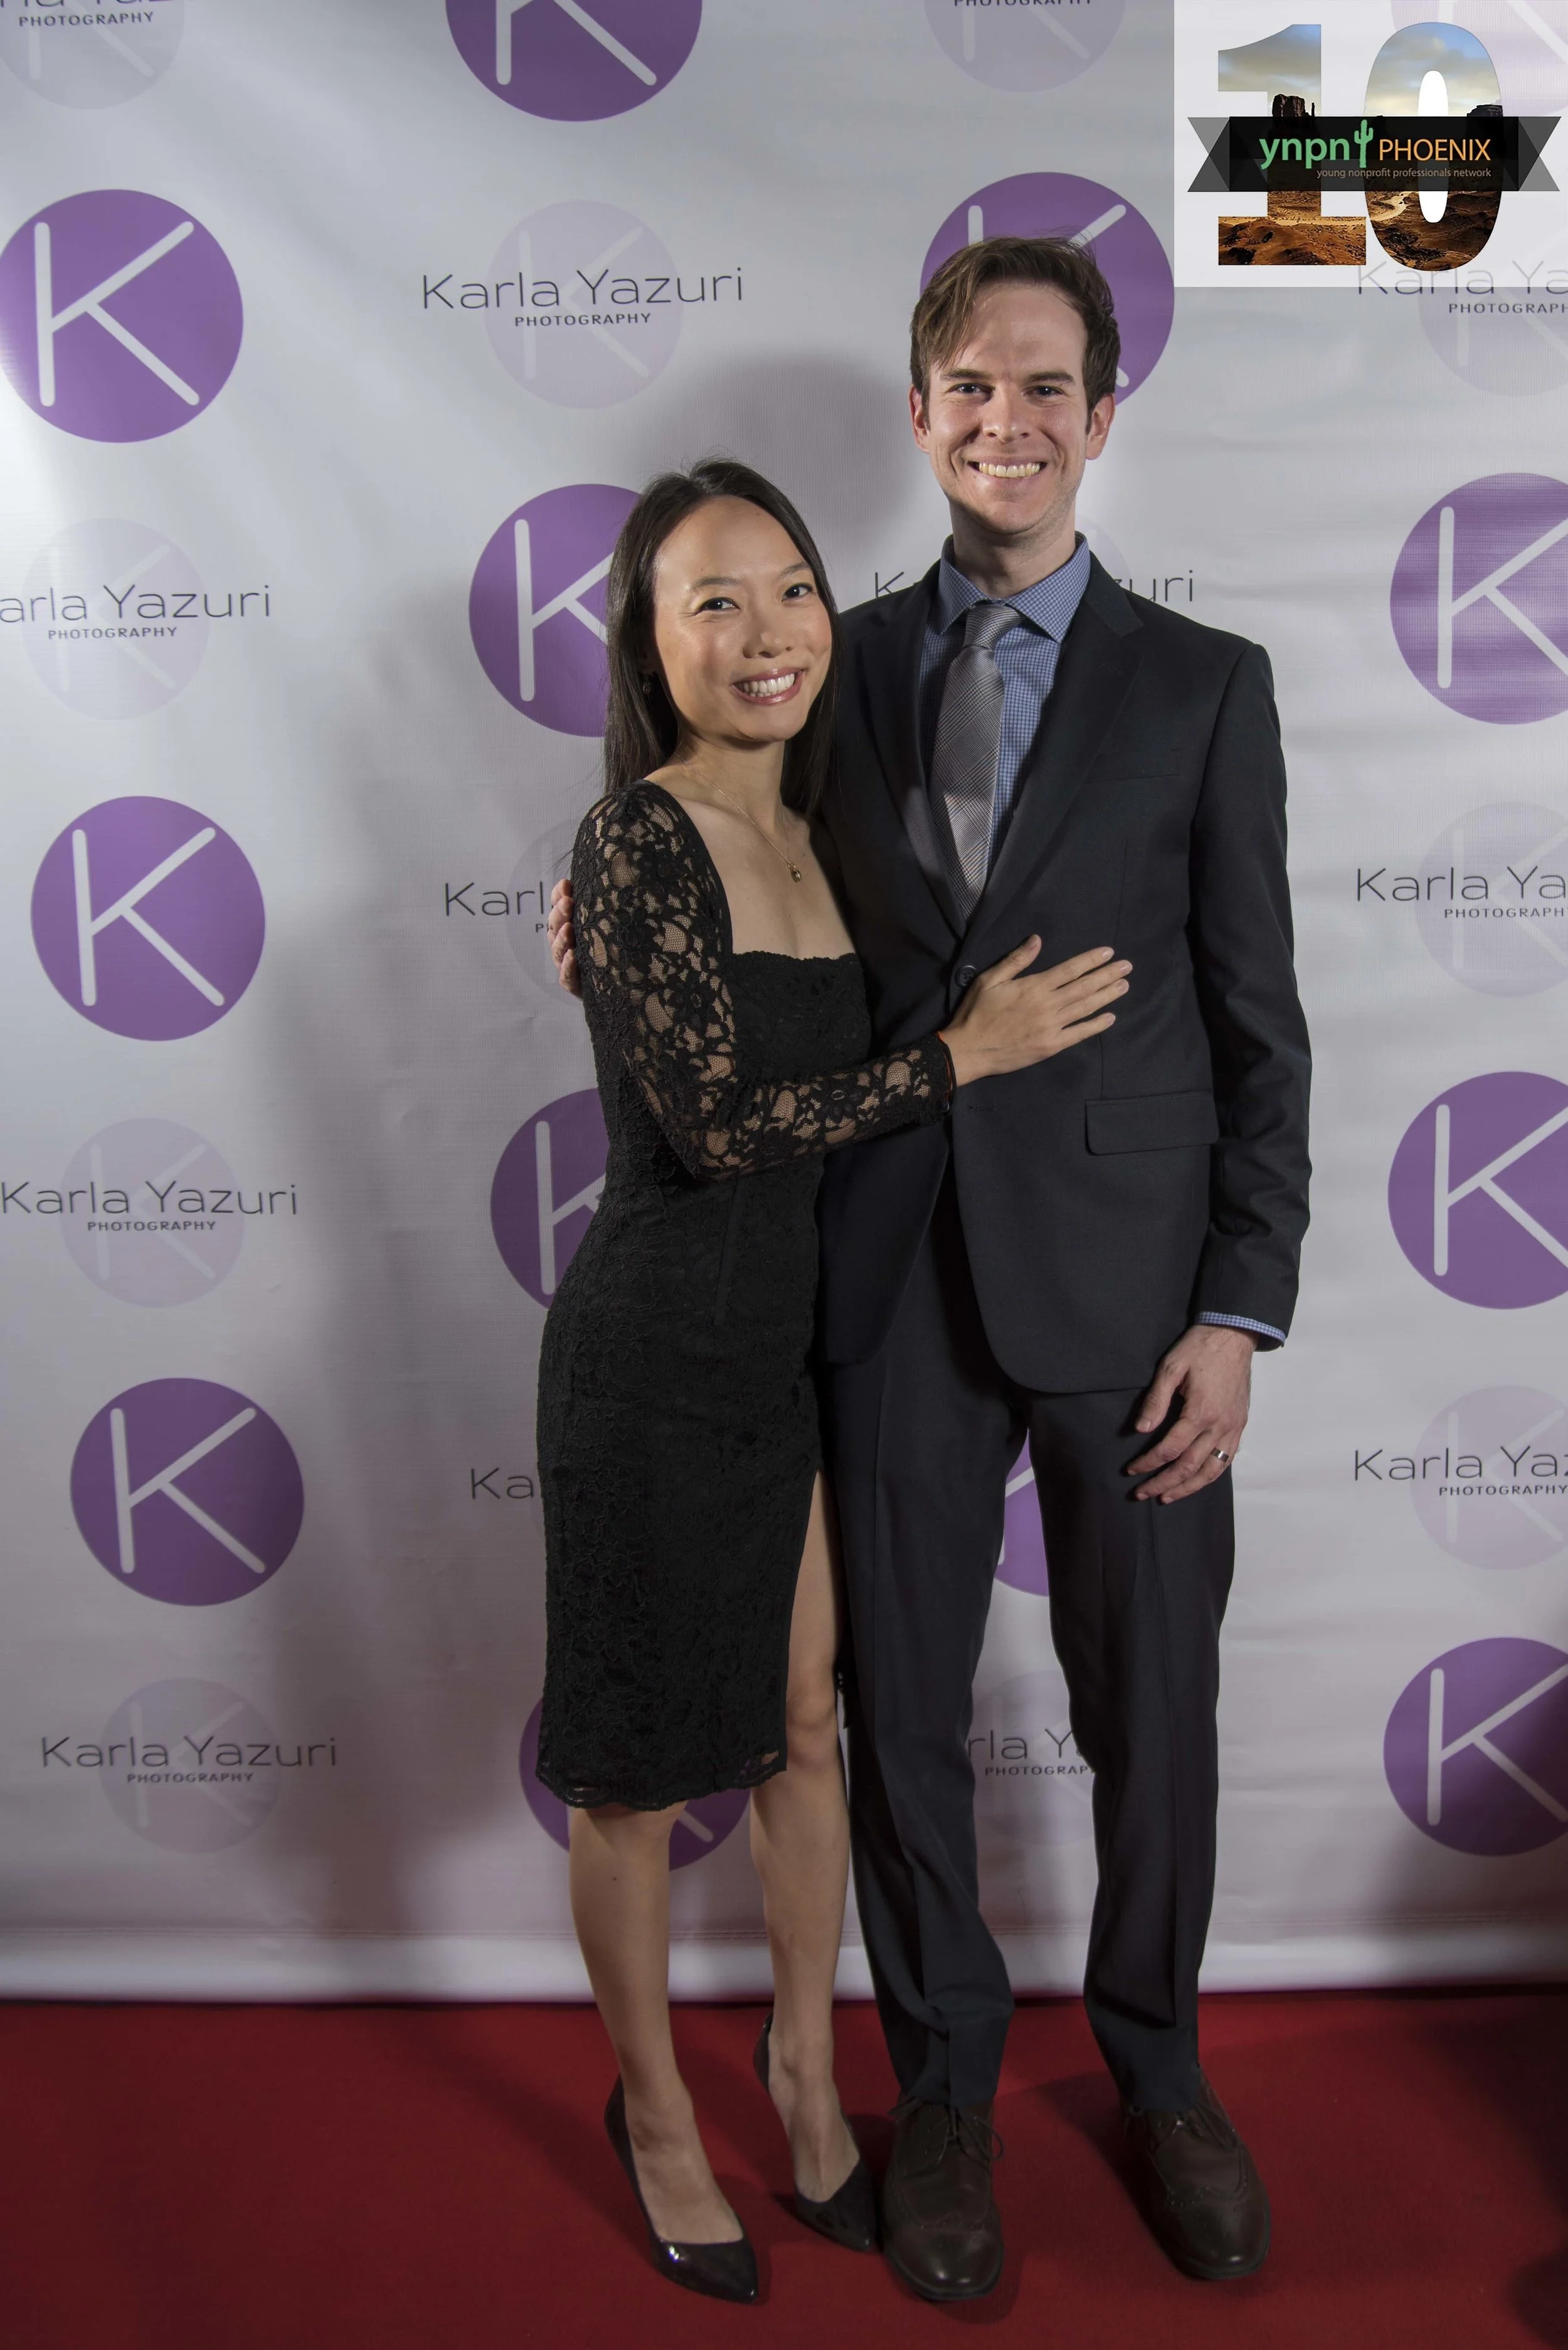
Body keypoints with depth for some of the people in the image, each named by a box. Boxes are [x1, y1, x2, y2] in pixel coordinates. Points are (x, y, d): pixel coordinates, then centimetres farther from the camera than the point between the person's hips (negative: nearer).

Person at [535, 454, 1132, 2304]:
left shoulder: (808, 832, 8)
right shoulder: (638, 840, -15)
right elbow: (718, 1121, -21)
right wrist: (966, 1052, -15)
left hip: (808, 1337, 7)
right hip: (662, 1351, -7)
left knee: (804, 1724, 18)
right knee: (642, 1764, 11)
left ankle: (806, 2060, 41)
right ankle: (654, 2107, 35)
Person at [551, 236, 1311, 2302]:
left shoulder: (1204, 684, 2)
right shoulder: (841, 667, 8)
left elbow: (1260, 1026, 0)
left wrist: (1241, 1310, -6)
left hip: (1128, 1277, -1)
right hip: (896, 1276, 2)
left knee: (1154, 1713, 12)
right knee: (903, 1707, 12)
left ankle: (1156, 2070, 39)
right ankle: (947, 2086, 36)